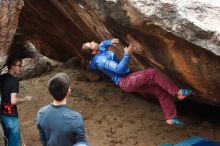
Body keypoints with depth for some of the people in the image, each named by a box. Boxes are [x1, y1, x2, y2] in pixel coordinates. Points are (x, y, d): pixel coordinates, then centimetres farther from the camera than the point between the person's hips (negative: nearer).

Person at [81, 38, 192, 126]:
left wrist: (110, 42, 15)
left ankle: (171, 117, 4)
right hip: (125, 82, -10)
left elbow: (103, 43, 35)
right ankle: (178, 92, -18)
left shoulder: (101, 50, 10)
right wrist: (127, 54, -30)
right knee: (153, 73, -25)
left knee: (161, 90, 1)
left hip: (130, 80, 10)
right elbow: (120, 69, -26)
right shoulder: (101, 60, -19)